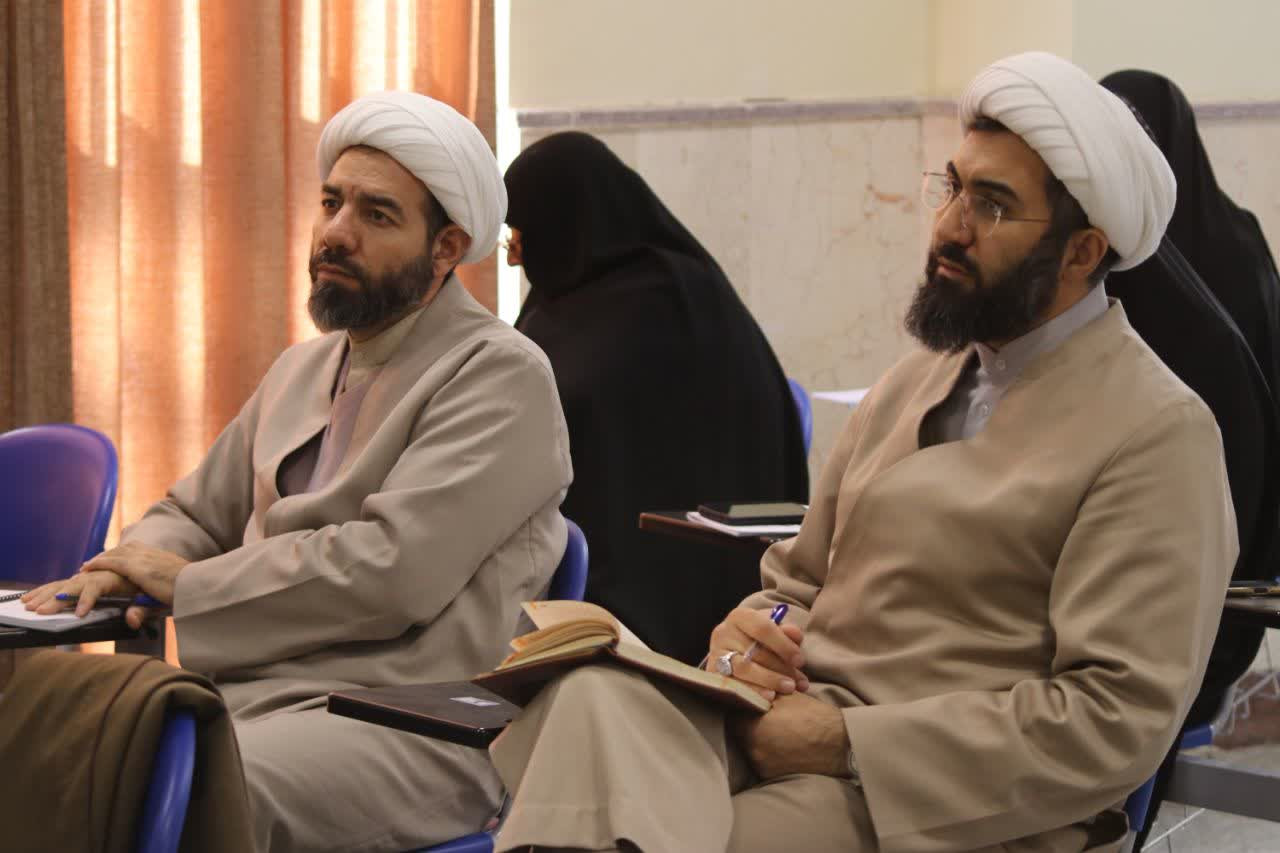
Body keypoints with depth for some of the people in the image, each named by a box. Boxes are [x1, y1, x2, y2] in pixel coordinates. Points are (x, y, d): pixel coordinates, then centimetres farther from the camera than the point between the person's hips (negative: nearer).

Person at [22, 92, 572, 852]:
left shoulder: (500, 375, -5)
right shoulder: (300, 371, 22)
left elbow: (393, 571, -17)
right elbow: (197, 513, 31)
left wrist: (187, 585, -6)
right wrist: (126, 567, 5)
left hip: (407, 725, -7)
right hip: (247, 695, 7)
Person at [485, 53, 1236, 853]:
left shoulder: (1159, 432, -7)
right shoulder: (919, 375, 17)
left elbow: (1119, 718, -15)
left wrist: (847, 742, -17)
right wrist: (746, 634, -4)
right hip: (787, 722, 6)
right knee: (593, 696, -27)